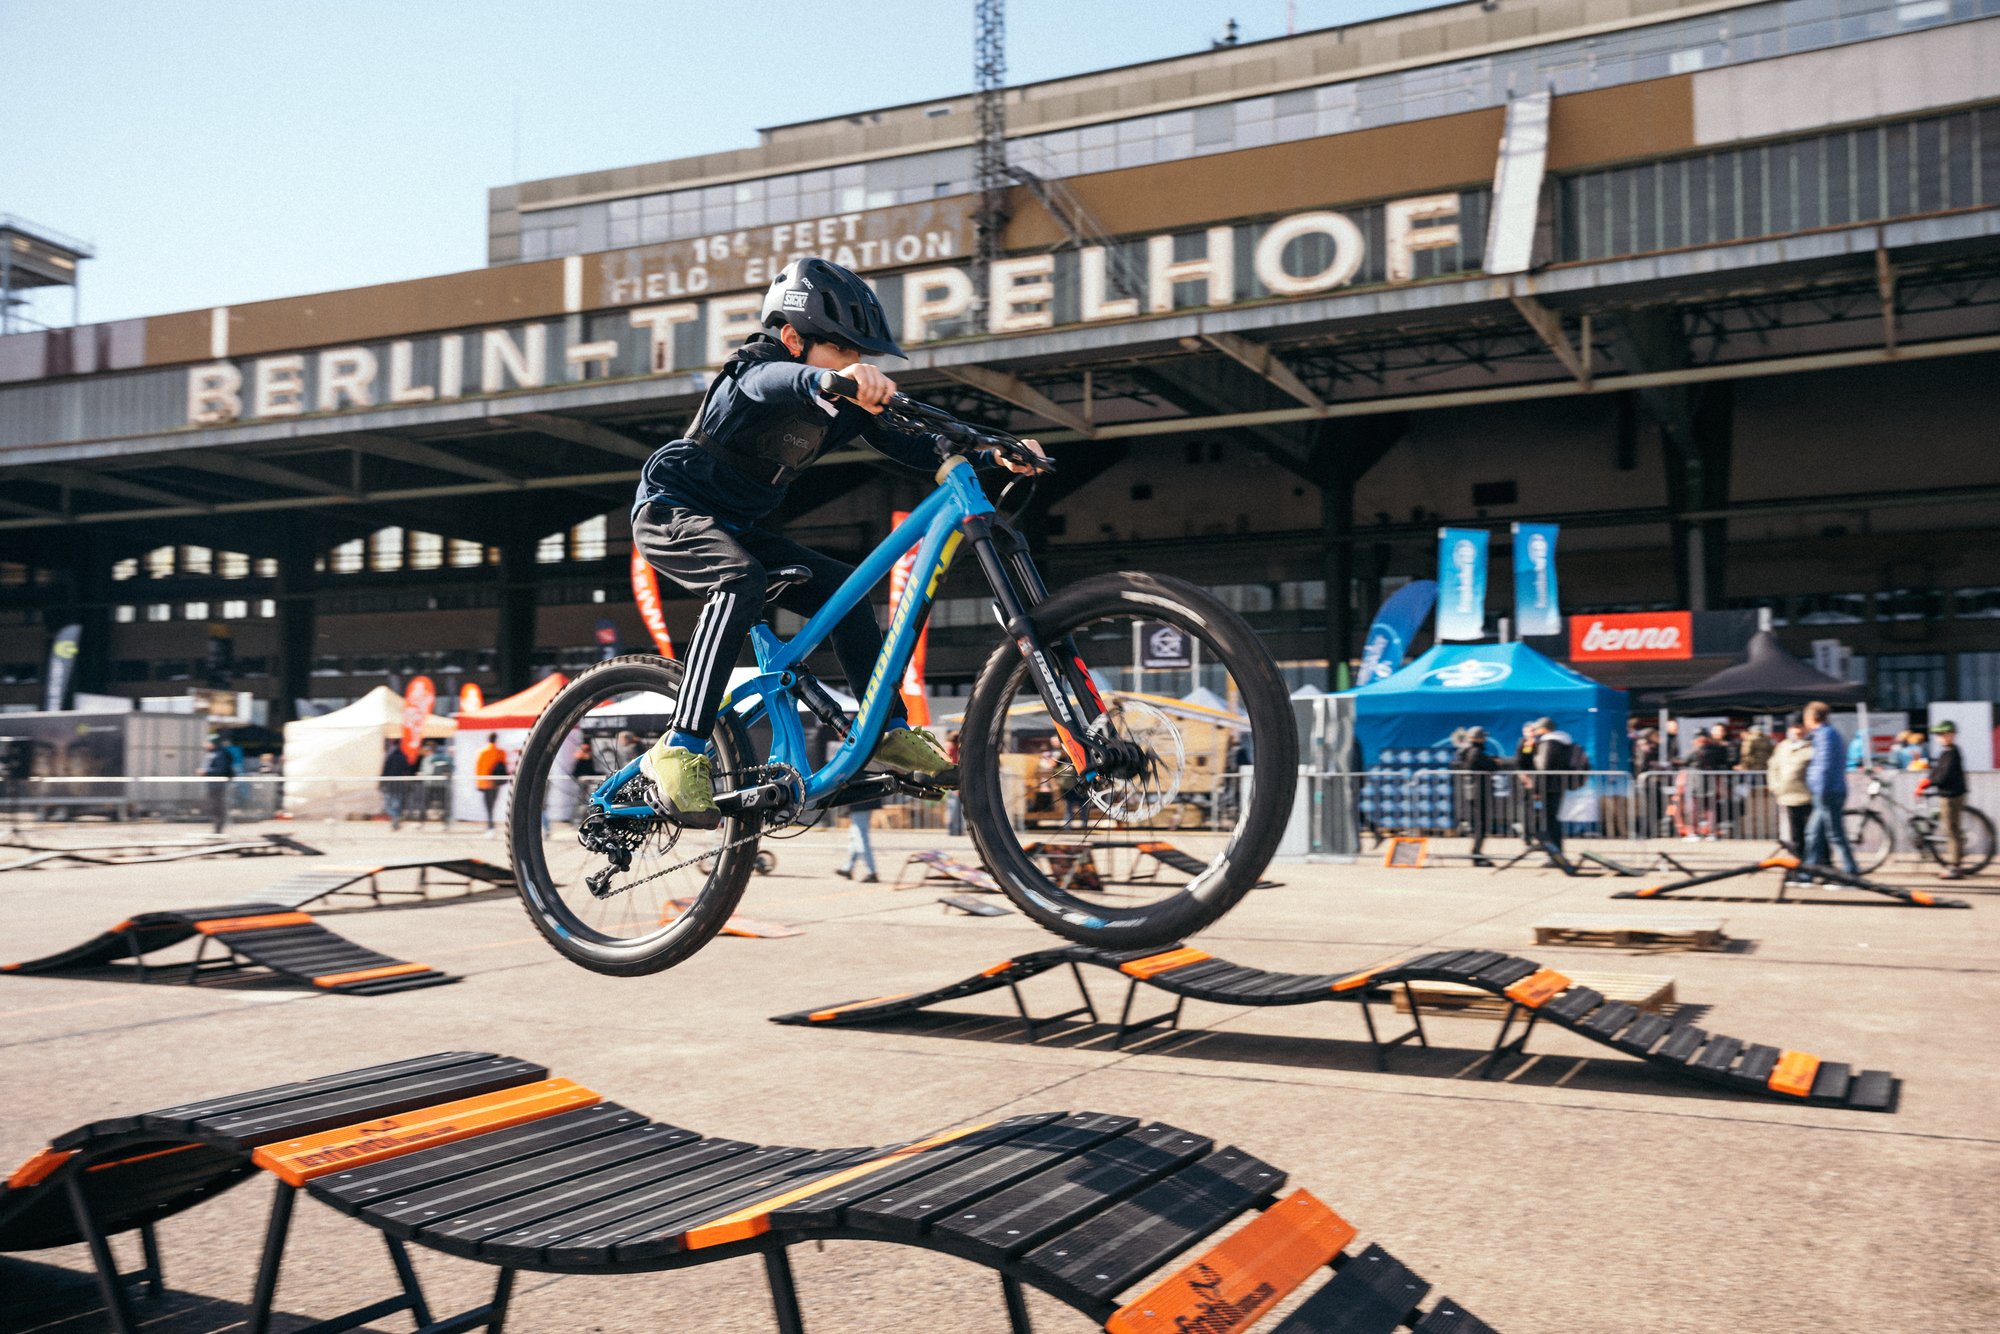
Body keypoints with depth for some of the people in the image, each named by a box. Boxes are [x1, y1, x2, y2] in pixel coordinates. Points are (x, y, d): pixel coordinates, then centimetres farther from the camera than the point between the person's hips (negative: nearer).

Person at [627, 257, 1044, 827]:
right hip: (670, 512, -8)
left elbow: (908, 444, -6)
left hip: (734, 527, 8)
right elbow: (774, 382, -46)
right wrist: (830, 380, -68)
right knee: (741, 582, -35)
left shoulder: (844, 401, 0)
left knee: (843, 587, -5)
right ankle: (679, 751, -36)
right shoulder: (757, 368, -21)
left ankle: (889, 734, 2)